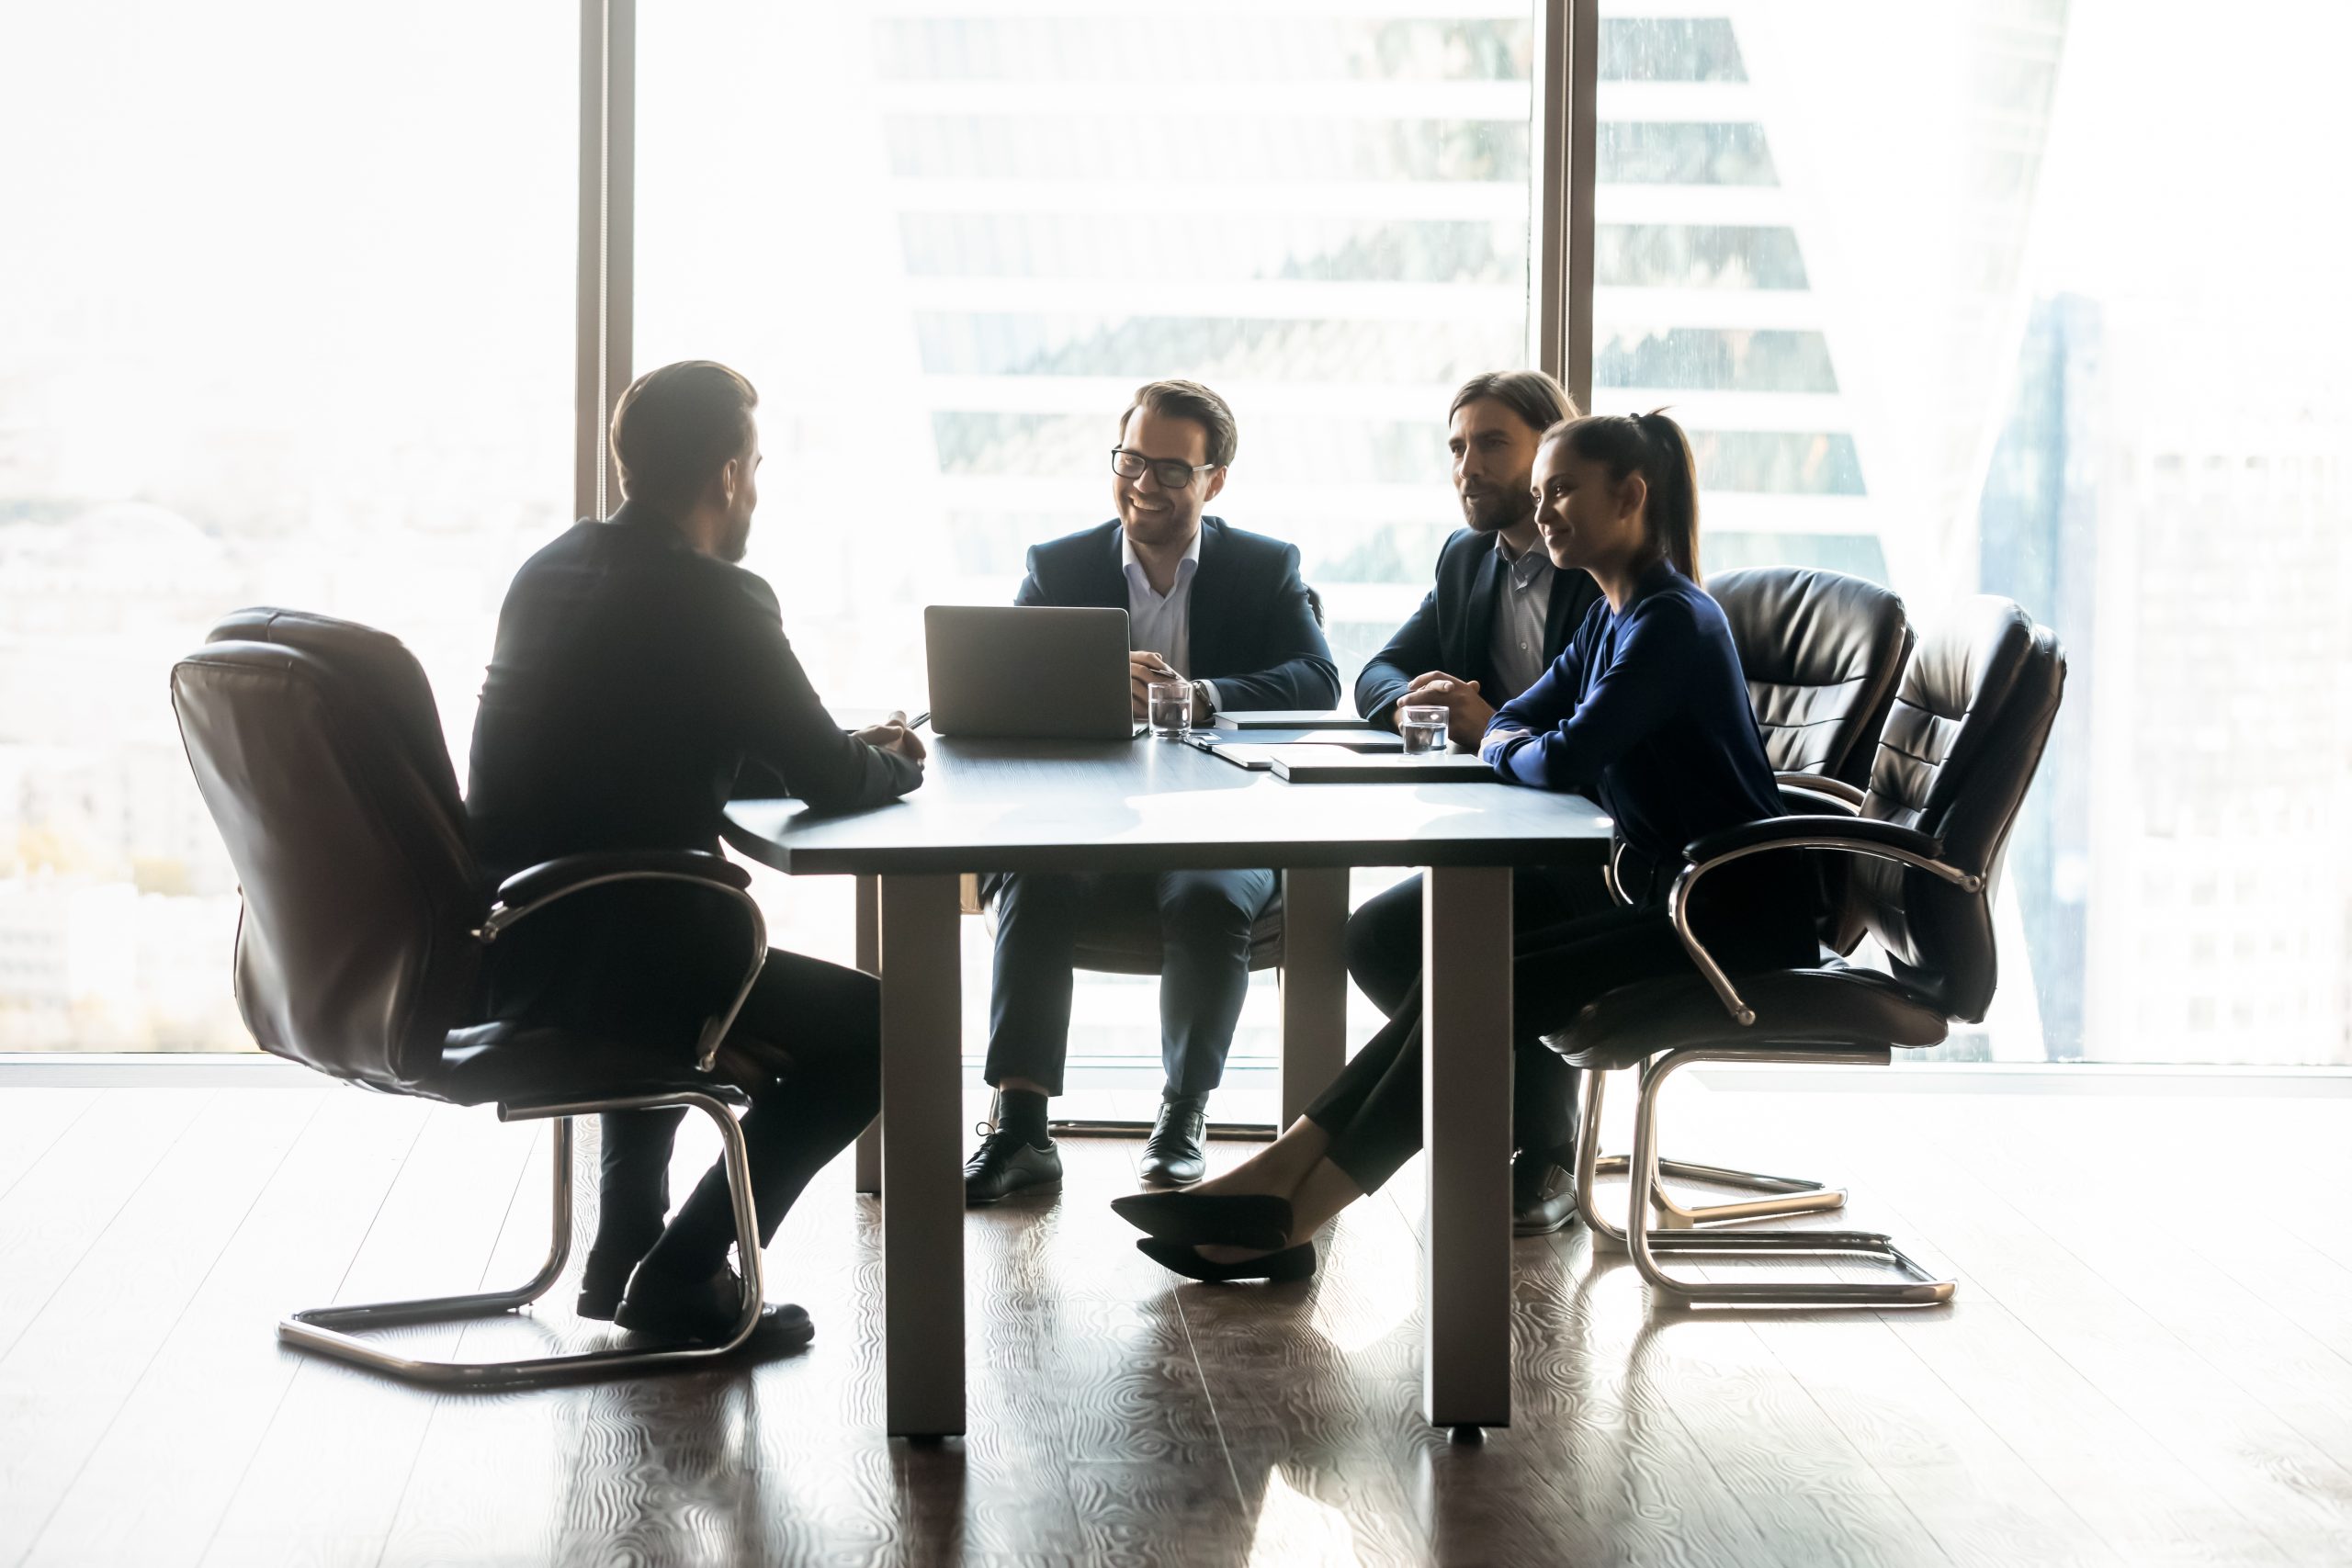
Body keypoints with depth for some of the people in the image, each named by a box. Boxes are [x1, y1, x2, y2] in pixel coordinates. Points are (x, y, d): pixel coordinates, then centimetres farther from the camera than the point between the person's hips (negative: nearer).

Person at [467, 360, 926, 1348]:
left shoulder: (546, 572, 12)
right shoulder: (716, 599, -13)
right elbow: (830, 779, -11)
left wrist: (853, 754, 18)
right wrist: (895, 766, 13)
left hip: (493, 942, 9)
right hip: (588, 957, -9)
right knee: (878, 1034, 1)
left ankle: (625, 1251, 36)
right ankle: (681, 1275, 3)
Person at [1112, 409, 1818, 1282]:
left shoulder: (1673, 621, -16)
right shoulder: (1612, 616, 16)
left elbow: (1567, 759, -24)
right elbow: (1520, 723, 19)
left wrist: (1503, 748, -2)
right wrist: (1495, 728, -5)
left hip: (1737, 912, -9)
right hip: (1668, 891, 9)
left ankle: (1288, 1218, -21)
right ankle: (1271, 1178, -16)